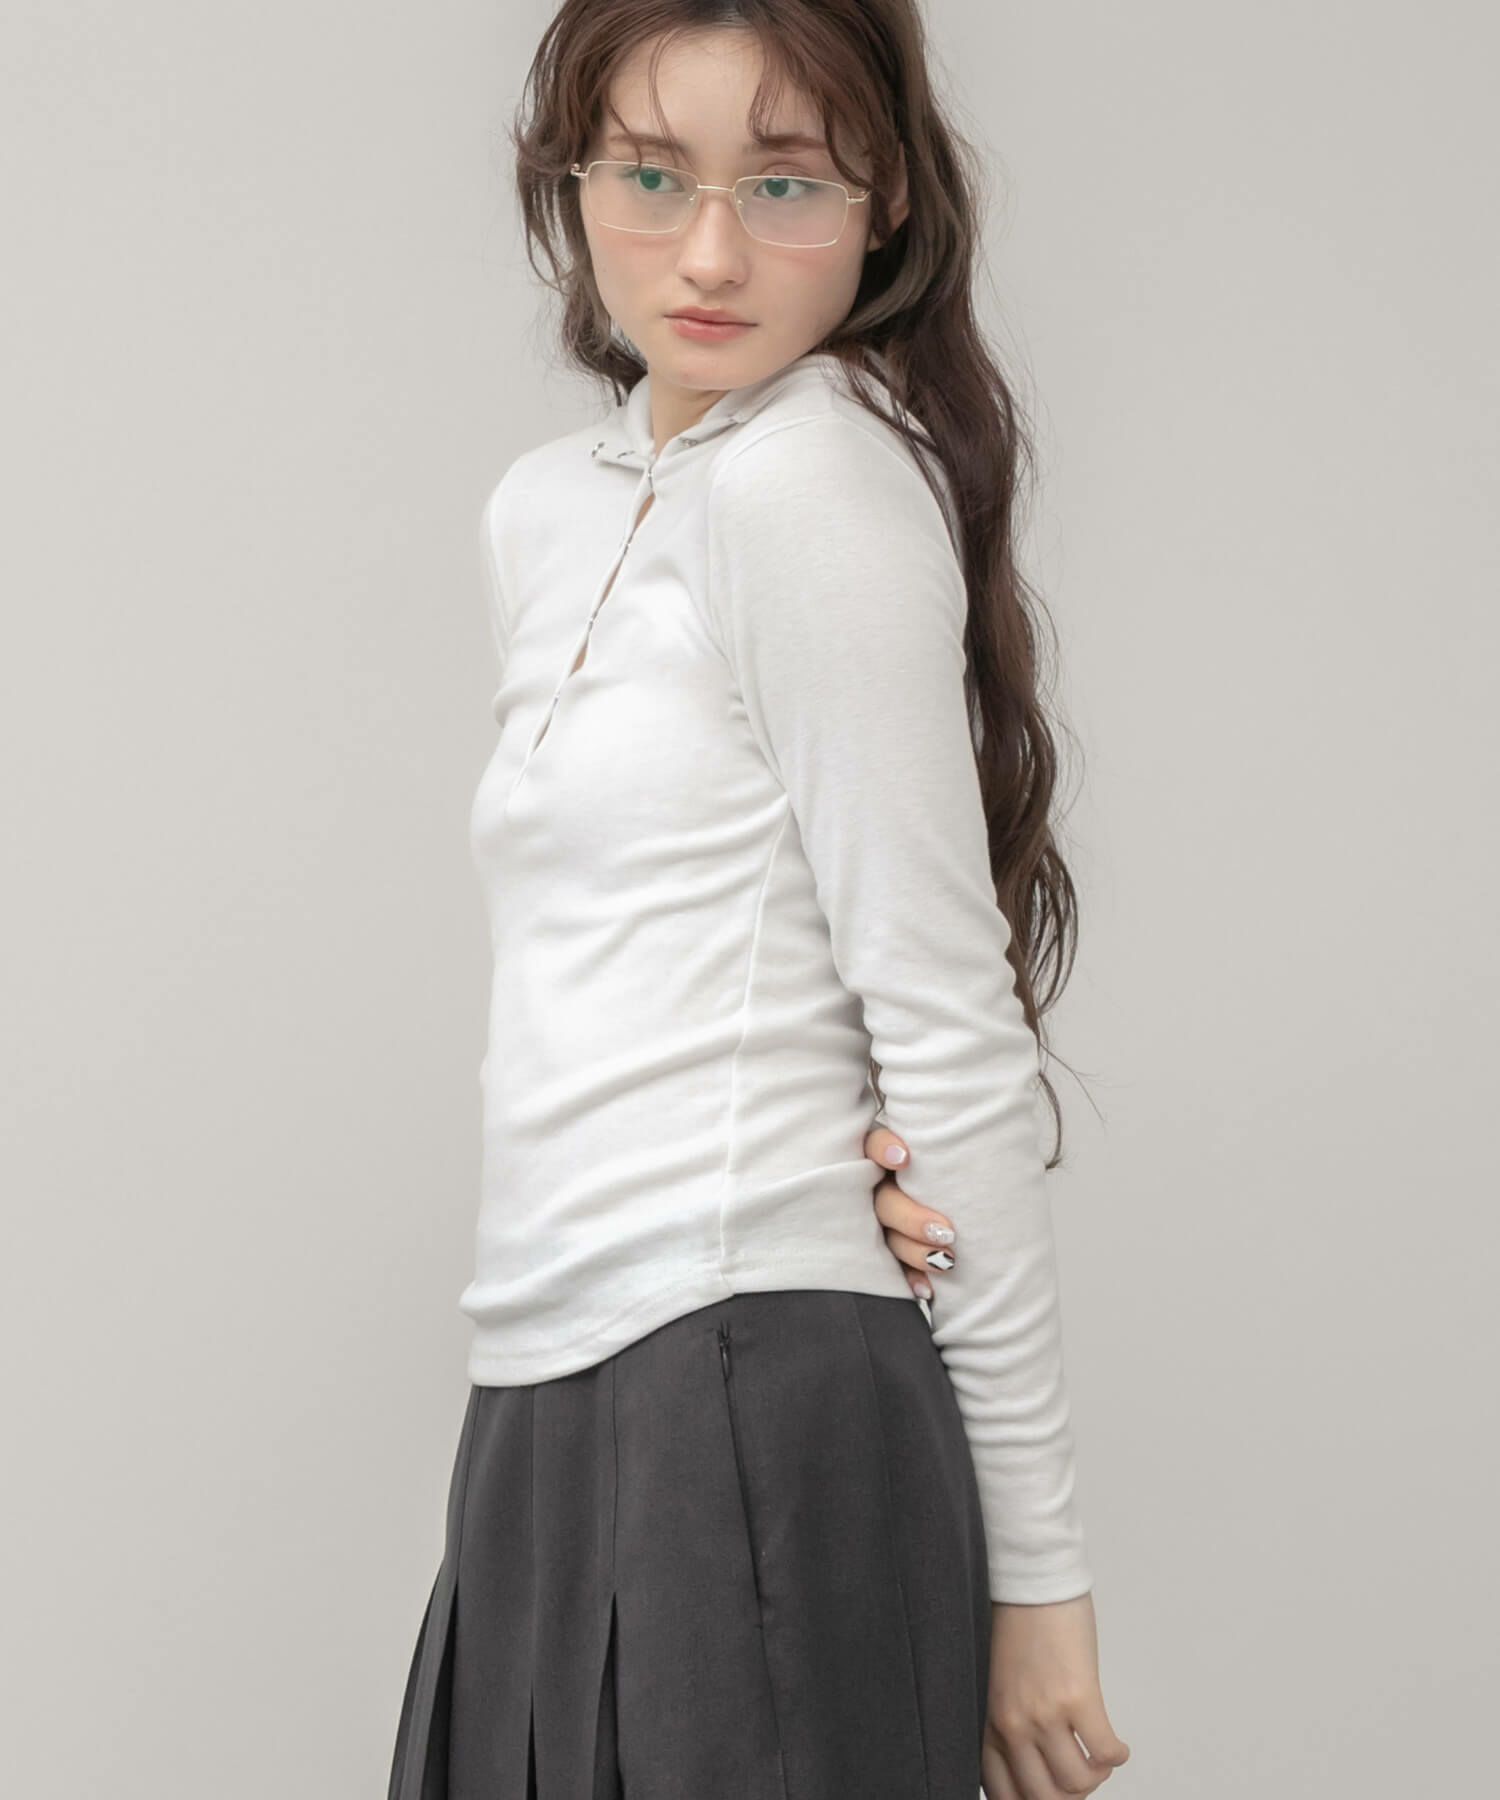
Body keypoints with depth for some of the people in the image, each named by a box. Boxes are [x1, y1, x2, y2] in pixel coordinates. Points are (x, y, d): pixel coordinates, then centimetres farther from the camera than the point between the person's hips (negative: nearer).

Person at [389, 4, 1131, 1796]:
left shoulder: (814, 479, -10)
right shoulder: (545, 512, 15)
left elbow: (953, 1033, -11)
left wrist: (1033, 1568, -10)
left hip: (749, 1417, -8)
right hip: (553, 1410, 8)